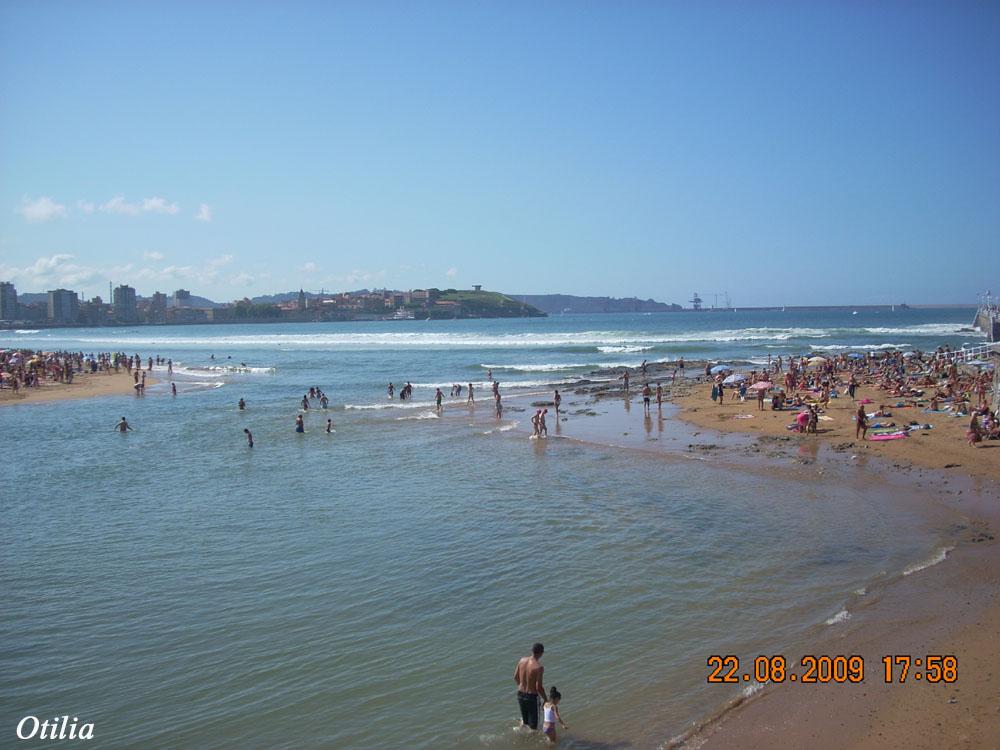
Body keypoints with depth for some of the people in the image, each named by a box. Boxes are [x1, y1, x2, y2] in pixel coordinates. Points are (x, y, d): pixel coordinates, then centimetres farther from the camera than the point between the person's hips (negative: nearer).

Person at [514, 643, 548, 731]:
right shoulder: (539, 667, -21)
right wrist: (546, 700, -6)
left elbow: (515, 677, 7)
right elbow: (539, 687, -20)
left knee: (525, 721, 24)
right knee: (533, 727, 10)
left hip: (520, 694, 6)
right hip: (532, 696, -6)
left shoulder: (522, 660, -4)